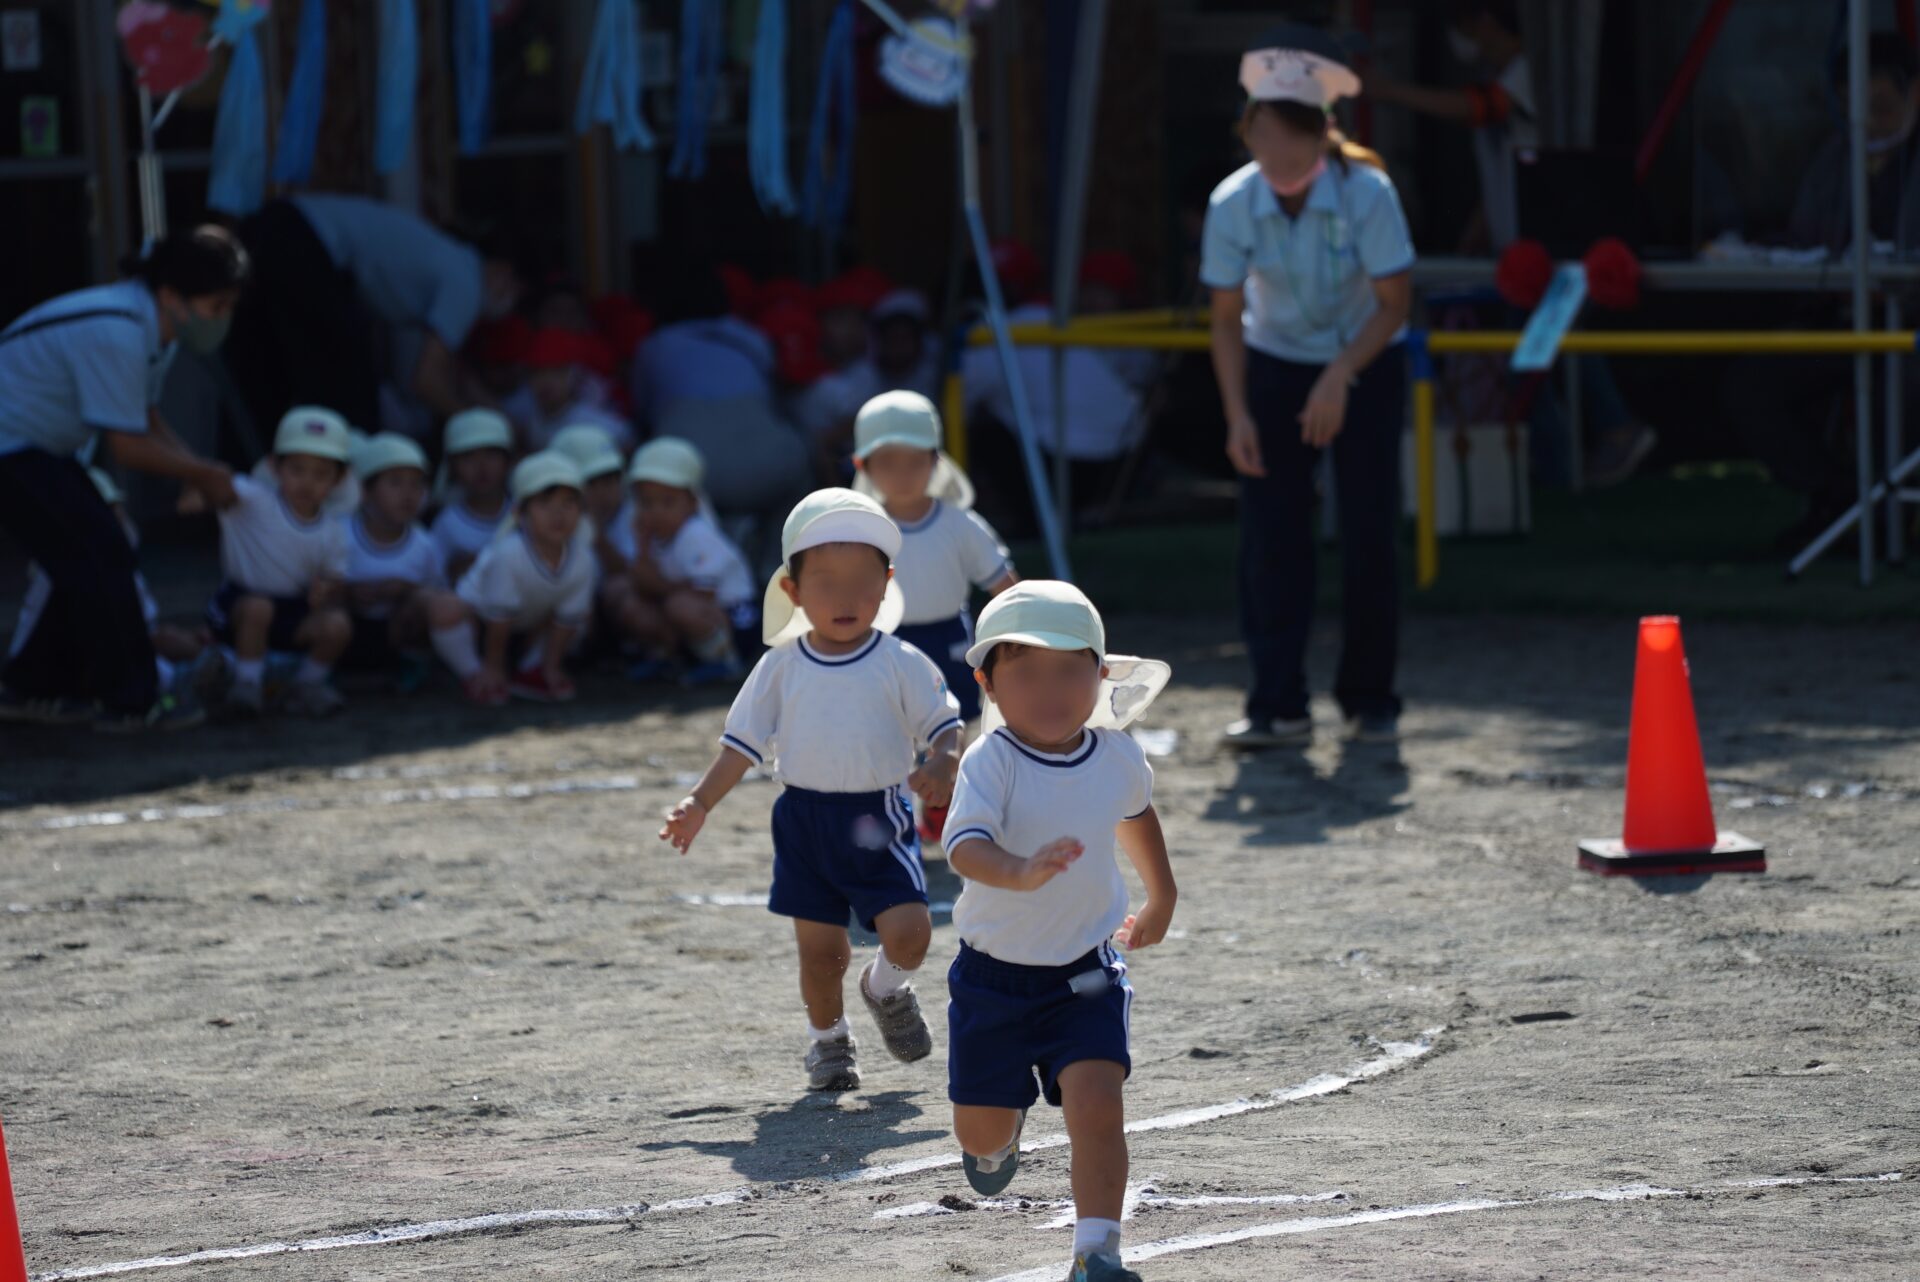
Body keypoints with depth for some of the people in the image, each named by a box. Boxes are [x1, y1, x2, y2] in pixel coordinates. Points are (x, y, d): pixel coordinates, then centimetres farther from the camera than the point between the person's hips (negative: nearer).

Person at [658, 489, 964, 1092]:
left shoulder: (901, 664, -4)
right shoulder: (781, 667, 0)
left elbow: (943, 723, 0)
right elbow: (744, 742, 4)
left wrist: (941, 765, -22)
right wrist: (699, 802, -4)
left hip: (877, 818, -1)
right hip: (805, 818, 1)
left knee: (908, 930, -13)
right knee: (819, 946, 5)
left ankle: (887, 987, 21)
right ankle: (827, 1038, 28)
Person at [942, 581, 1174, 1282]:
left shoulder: (1118, 757, -3)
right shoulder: (989, 763, -19)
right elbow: (964, 846, -35)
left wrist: (1162, 896, 33)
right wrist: (1020, 872, -56)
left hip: (1085, 973, 2)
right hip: (995, 972, -2)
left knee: (1098, 1108, -18)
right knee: (980, 1131, 12)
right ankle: (999, 1136, 49)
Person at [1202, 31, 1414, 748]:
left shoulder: (1365, 193, -23)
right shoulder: (1233, 204, -17)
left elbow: (1395, 303, -18)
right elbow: (1227, 319, -9)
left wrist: (1339, 379, -28)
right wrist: (1238, 414, -18)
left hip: (1364, 366, -2)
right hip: (1277, 365, 2)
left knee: (1369, 534, -5)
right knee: (1270, 534, -7)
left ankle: (1369, 699, 8)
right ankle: (1278, 707, -5)